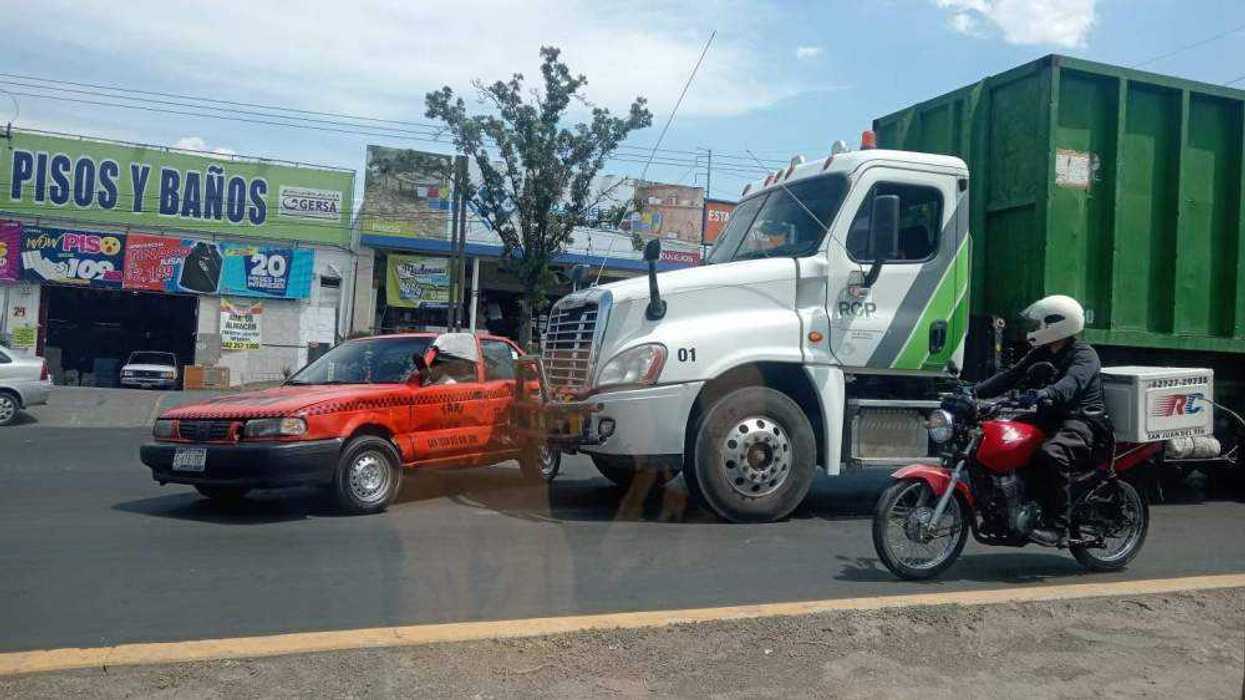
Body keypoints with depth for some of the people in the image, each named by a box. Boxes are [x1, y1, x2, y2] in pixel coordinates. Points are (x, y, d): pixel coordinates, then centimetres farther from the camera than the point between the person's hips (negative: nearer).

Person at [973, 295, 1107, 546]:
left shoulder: (1084, 355, -11)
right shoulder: (1041, 353, 15)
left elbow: (1072, 383, -32)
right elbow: (1011, 376, 9)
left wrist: (1044, 394, -52)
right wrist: (975, 391, -6)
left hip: (1082, 419, -9)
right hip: (1050, 417, 9)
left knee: (1051, 454, -36)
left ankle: (1058, 525, -29)